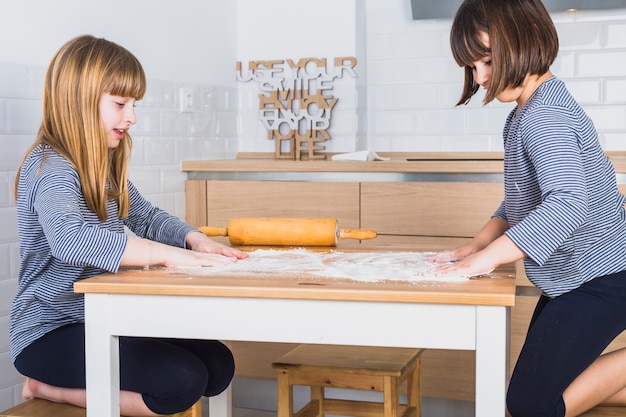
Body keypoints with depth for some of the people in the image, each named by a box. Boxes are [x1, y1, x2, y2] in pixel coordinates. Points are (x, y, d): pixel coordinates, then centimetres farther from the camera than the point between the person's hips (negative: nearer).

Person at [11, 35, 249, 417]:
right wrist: (166, 254, -39)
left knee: (218, 364, -2)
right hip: (51, 333, -9)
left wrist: (193, 238, -3)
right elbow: (70, 239, -39)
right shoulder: (51, 167, -19)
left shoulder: (103, 165, 10)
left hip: (103, 318, 9)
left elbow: (146, 217, 19)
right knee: (182, 381, -22)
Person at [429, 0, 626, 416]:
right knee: (544, 383, 17)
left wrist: (486, 258, -33)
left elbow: (567, 203, -38)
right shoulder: (526, 113, 8)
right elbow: (522, 200, 16)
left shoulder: (544, 117, -24)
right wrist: (477, 245, 3)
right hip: (572, 277, 10)